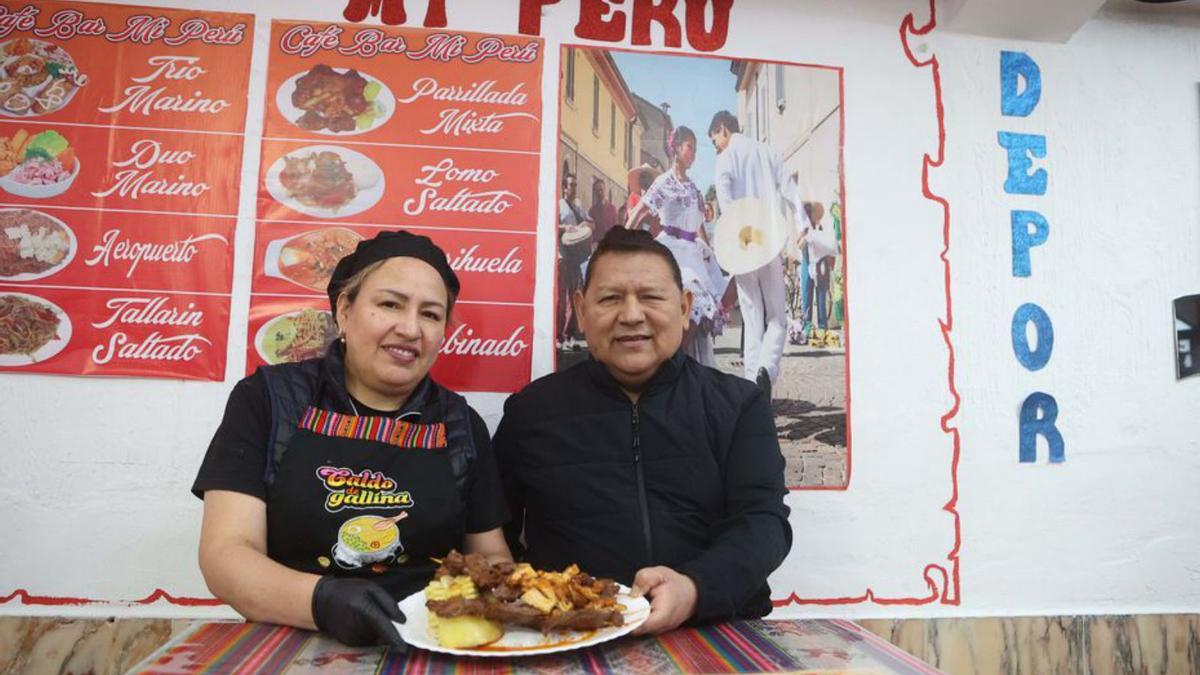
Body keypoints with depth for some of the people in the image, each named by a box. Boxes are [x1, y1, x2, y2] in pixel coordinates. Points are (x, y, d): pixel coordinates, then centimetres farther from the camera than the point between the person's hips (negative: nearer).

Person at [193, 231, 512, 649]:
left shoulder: (462, 426, 6)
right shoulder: (268, 400, -1)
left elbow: (492, 554, 11)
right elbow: (225, 555, -7)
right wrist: (323, 601, -25)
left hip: (432, 646, 2)